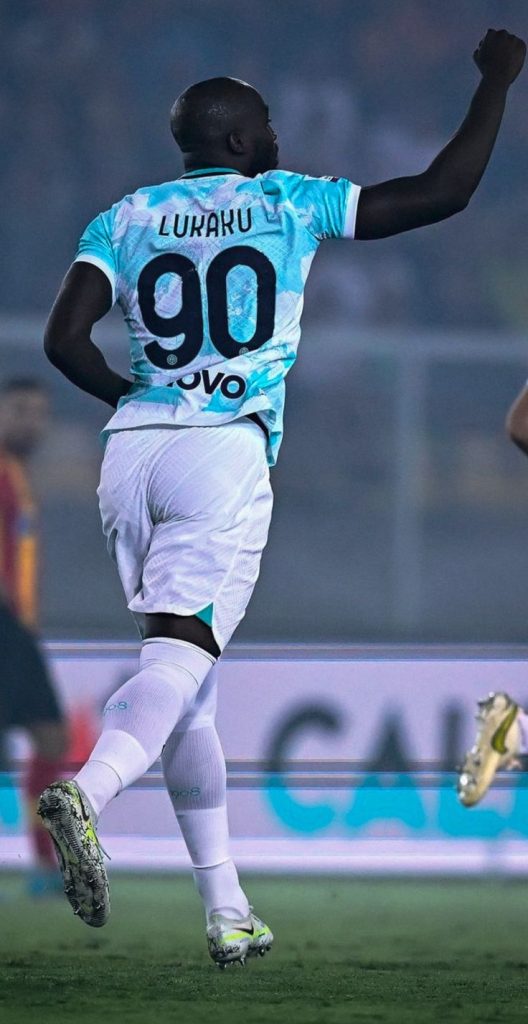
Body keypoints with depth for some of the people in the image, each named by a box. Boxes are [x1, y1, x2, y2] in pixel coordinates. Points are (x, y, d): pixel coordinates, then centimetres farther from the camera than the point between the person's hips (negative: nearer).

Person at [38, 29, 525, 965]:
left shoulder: (125, 220, 14)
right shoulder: (288, 203, 7)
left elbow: (65, 341, 2)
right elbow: (444, 192, 9)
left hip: (132, 449, 4)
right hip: (224, 452, -4)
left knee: (187, 677, 11)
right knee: (180, 655, -14)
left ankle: (225, 909, 10)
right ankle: (86, 794, -44)